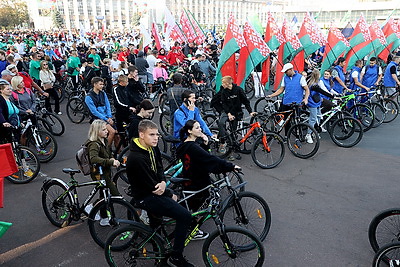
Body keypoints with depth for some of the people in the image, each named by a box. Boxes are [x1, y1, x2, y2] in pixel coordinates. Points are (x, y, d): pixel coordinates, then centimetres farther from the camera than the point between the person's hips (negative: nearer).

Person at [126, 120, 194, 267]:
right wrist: (170, 195, -11)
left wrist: (163, 182, -10)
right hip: (145, 197, -9)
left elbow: (159, 168, 12)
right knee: (185, 216, -18)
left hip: (154, 191, 9)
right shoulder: (137, 158, -30)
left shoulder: (152, 148, -1)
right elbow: (151, 186, -26)